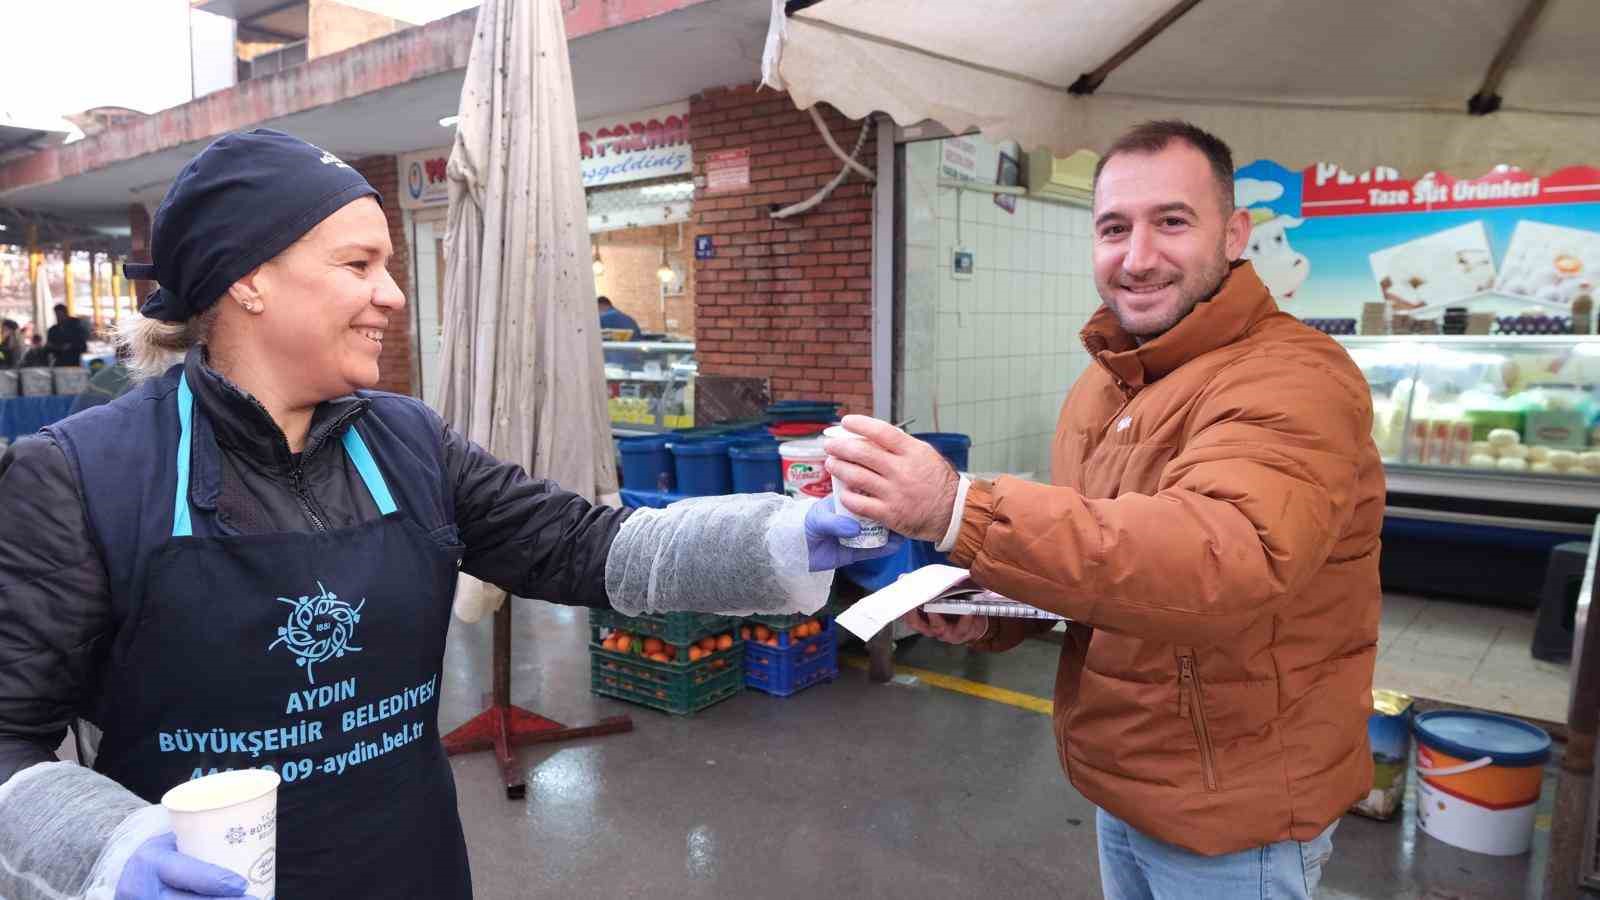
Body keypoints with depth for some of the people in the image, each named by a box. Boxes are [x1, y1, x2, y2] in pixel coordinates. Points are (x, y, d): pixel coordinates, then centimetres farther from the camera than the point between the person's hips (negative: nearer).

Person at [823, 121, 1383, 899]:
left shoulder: (1294, 379, -24)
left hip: (1232, 816, -7)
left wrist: (959, 511, -46)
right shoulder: (1098, 386, 4)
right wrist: (987, 612, -7)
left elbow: (1222, 559, -40)